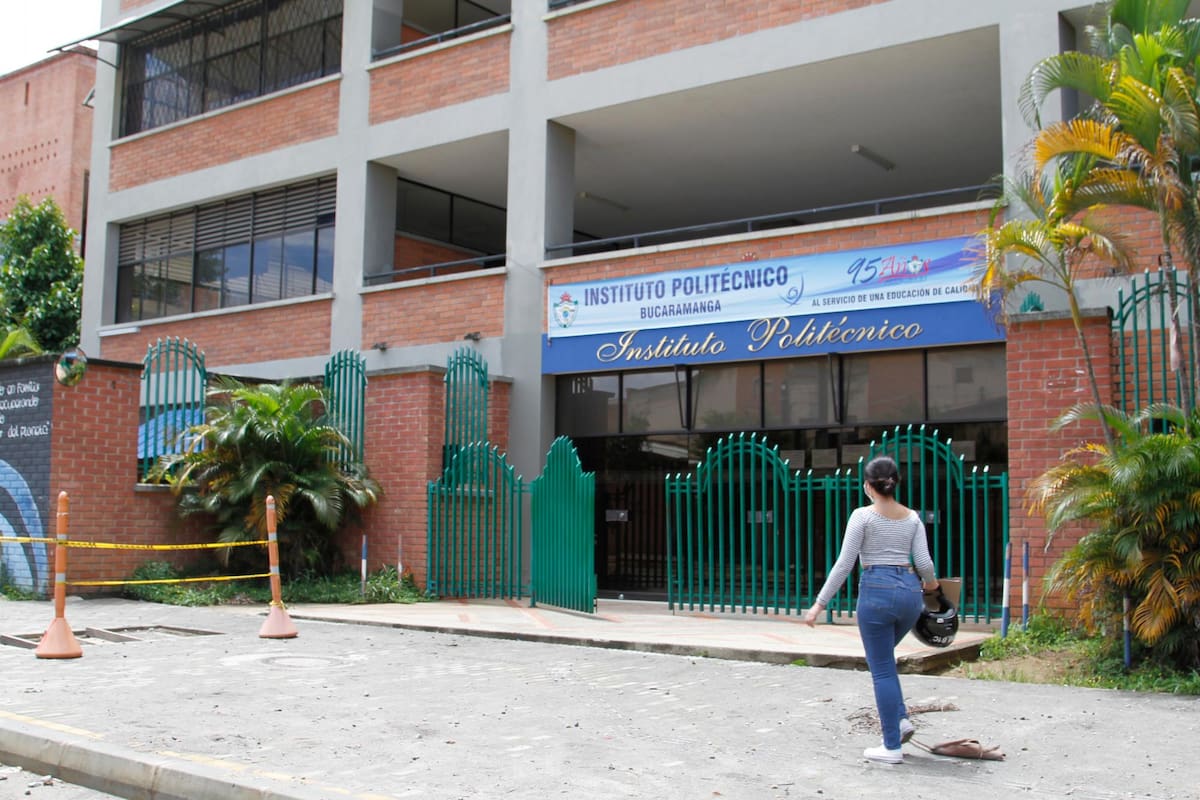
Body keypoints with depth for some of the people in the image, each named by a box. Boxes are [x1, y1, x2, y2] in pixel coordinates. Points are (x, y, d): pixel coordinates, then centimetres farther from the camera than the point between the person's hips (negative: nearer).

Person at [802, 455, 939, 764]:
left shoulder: (863, 515, -6)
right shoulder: (912, 518, 7)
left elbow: (844, 564, -10)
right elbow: (924, 562, 2)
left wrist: (819, 603, -7)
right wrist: (931, 583, 26)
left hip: (877, 590, -5)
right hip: (910, 591, 6)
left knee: (882, 669, 4)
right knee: (882, 658, 29)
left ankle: (892, 746, 8)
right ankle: (900, 718, 18)